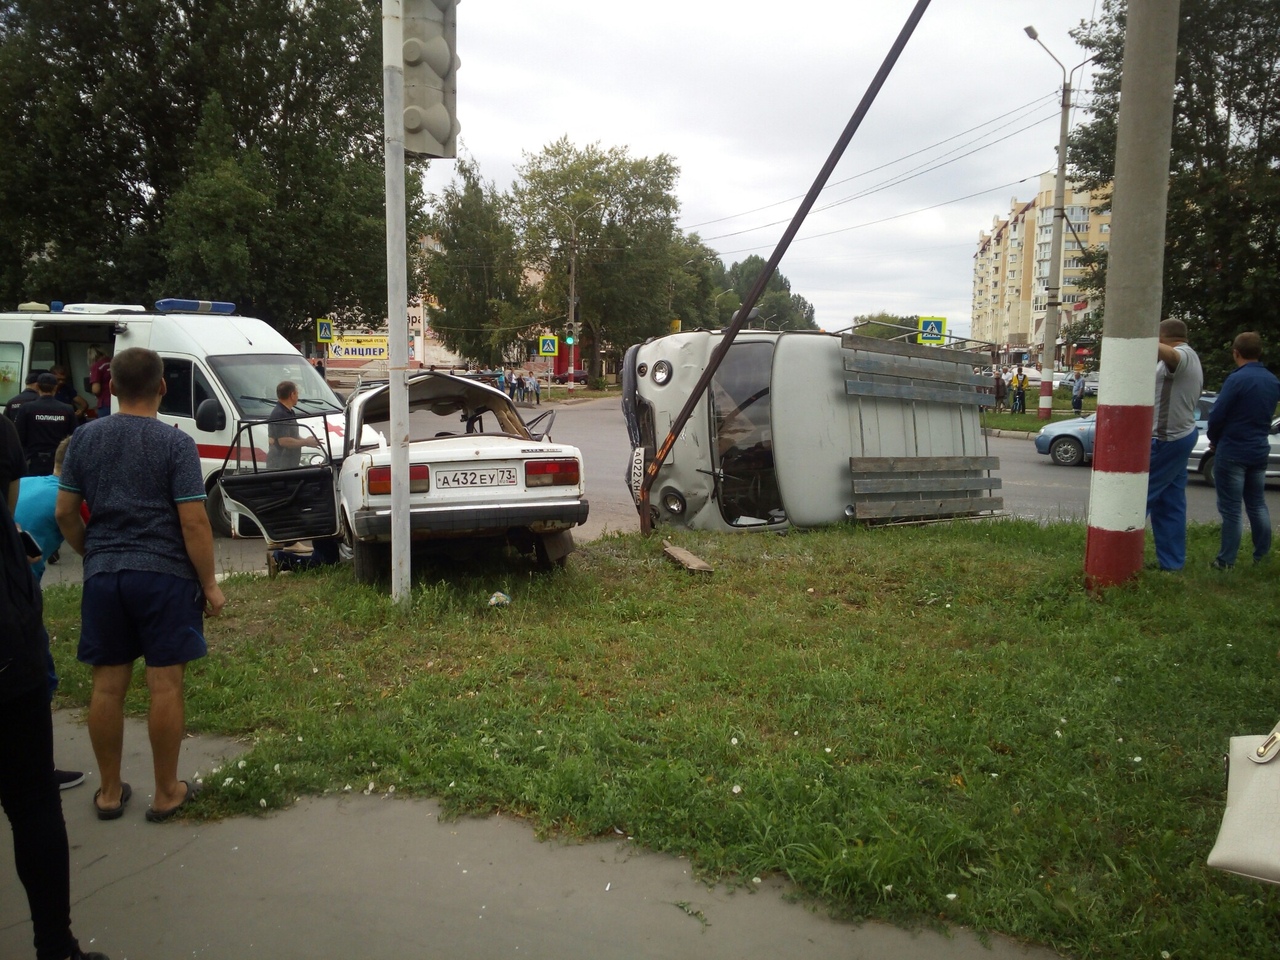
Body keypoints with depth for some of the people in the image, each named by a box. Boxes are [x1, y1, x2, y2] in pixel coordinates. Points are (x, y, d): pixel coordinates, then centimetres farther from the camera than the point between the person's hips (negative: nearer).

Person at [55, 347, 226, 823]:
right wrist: (209, 584, -5)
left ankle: (109, 792, 24)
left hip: (103, 575, 5)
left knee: (107, 685, 12)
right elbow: (193, 522, -13)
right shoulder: (175, 443, -10)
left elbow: (65, 513, 8)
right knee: (165, 684, 4)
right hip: (164, 574, -4)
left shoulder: (85, 438, 4)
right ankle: (166, 793, 14)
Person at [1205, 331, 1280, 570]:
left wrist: (1214, 440, 2)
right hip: (1259, 451, 7)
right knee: (1257, 504, 17)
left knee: (1230, 508, -2)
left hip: (1232, 452, -7)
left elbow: (1217, 415, -16)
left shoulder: (1237, 379, -18)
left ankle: (1226, 561, 3)